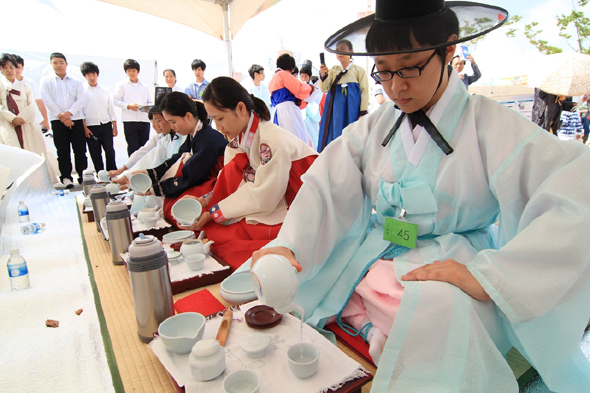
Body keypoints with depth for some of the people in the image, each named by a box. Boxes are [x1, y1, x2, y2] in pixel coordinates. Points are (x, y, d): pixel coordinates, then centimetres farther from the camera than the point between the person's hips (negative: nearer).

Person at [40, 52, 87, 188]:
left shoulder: (76, 82, 14)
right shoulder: (46, 81, 11)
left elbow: (80, 100, 2)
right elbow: (48, 100, 1)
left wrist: (69, 113, -12)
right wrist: (61, 116, -8)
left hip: (76, 120, 1)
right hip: (57, 121, 0)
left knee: (80, 150, -2)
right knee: (62, 151, -1)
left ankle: (82, 176, 3)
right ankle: (66, 177, 4)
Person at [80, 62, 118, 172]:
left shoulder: (105, 91, 12)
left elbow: (111, 109, 13)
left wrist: (114, 127, 8)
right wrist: (84, 127, -7)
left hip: (106, 125, 1)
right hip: (91, 127, -1)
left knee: (110, 151, -2)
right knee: (95, 153, 3)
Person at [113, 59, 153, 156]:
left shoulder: (145, 86, 21)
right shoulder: (121, 85, 12)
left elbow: (151, 102, 20)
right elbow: (115, 100, 3)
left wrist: (148, 106, -4)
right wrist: (128, 106, -13)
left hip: (144, 119, 3)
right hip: (129, 120, -3)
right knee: (133, 148, -8)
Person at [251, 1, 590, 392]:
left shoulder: (492, 126, -7)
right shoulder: (374, 126, 6)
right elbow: (327, 190, -4)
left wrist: (486, 273, -28)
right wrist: (286, 247, -22)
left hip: (447, 269, -4)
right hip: (364, 262, 5)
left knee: (443, 309, -37)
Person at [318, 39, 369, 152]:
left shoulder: (359, 70, 7)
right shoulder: (333, 70, 15)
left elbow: (365, 92, 2)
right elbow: (325, 89, 5)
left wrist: (362, 113, -6)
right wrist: (323, 75, -14)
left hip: (352, 109, -3)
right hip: (336, 108, 3)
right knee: (335, 136, 1)